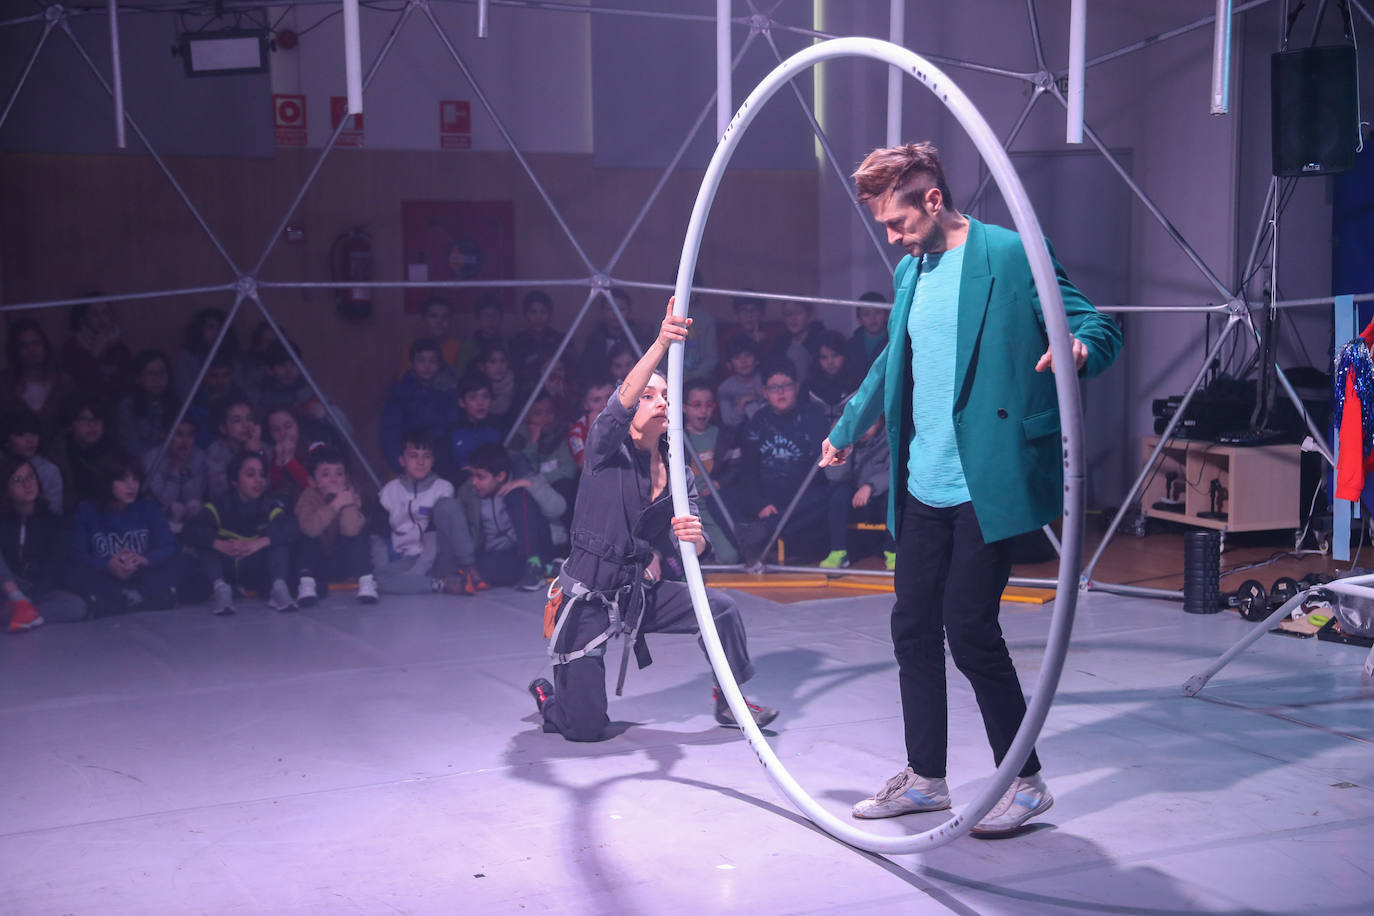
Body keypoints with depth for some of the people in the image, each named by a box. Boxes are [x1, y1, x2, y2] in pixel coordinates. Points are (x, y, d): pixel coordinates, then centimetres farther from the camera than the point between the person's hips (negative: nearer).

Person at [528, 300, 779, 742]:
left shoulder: (678, 475, 6)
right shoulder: (606, 450, -9)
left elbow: (690, 546, -6)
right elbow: (619, 404, -31)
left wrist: (695, 538, -32)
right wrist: (660, 345, -45)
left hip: (641, 592, 5)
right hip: (587, 597, -5)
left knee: (722, 609, -12)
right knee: (587, 729, -10)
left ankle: (729, 700, 15)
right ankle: (548, 694, 27)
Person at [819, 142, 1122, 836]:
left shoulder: (1012, 256, -8)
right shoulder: (910, 272, 16)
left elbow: (1099, 326, -10)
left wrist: (1079, 350, -34)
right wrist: (846, 431, 43)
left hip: (985, 485, -8)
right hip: (921, 489, 8)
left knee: (970, 629, -7)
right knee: (913, 627, 10)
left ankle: (1026, 782, 10)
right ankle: (924, 777, 24)